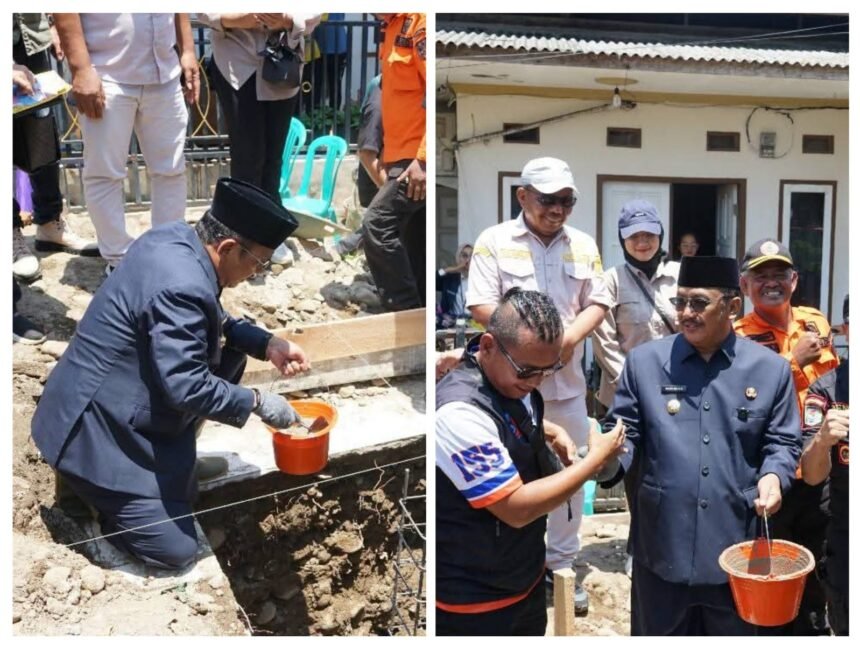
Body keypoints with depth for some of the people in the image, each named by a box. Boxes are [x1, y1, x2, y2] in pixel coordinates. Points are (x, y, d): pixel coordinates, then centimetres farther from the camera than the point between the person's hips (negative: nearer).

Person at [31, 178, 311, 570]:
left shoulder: (176, 238, -2)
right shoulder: (181, 287, -30)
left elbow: (213, 323, 13)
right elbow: (186, 388, -29)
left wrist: (266, 344, 1)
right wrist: (257, 402, -17)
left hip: (114, 404, 10)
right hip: (96, 431, -9)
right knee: (175, 550, -7)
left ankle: (173, 460, 16)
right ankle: (85, 487, 9)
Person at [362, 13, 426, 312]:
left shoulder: (420, 22, -13)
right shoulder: (393, 28, 16)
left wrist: (423, 158, -24)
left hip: (418, 158, -10)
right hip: (403, 155, 10)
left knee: (377, 224, -15)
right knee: (414, 243, 11)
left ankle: (407, 314, -8)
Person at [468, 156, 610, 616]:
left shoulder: (583, 245, 7)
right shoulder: (494, 241, -5)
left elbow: (597, 304, 8)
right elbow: (480, 307, -11)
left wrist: (569, 337, -12)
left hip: (567, 379, 4)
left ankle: (561, 564, 27)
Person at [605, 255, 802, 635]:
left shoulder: (770, 369, 1)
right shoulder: (644, 361, -1)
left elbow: (782, 442, 6)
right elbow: (626, 431, 2)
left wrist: (773, 476, -14)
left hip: (735, 546, 1)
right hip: (661, 545, 0)